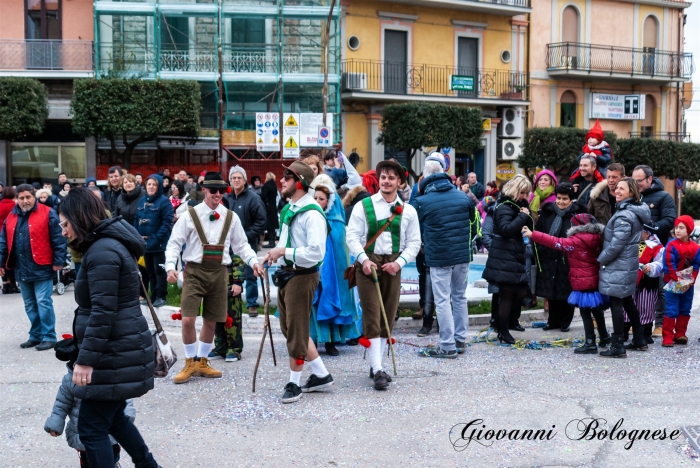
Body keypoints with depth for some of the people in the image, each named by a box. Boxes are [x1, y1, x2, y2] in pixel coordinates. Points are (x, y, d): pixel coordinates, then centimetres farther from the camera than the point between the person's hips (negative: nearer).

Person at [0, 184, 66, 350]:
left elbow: (58, 239, -9)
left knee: (43, 303, -4)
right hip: (21, 270, 6)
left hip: (41, 268, -6)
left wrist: (58, 261, -11)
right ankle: (36, 335, 24)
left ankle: (49, 337, 3)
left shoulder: (47, 214, -8)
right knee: (30, 305, 14)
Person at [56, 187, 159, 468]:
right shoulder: (111, 244, 14)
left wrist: (85, 358, -21)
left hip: (115, 352, -10)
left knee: (91, 428, -2)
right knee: (111, 418, 22)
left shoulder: (102, 251, -18)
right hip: (120, 348, 10)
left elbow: (103, 312, -23)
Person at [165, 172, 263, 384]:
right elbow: (174, 243, -2)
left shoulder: (231, 217, 5)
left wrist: (254, 262, -7)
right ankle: (190, 363, 13)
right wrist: (170, 266, -17)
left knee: (210, 321, 11)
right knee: (188, 319, -9)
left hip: (219, 273, 3)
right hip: (194, 271, -3)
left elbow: (241, 245, 10)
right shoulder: (190, 215, -2)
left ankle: (202, 362, 30)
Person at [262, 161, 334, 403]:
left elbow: (316, 253, -26)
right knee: (290, 328, 15)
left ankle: (294, 383, 15)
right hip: (286, 273, 10)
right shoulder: (288, 209, 12)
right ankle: (321, 375, 26)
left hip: (302, 276, -10)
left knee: (296, 331, 1)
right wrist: (275, 253, 7)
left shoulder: (312, 214, -18)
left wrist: (284, 252, -21)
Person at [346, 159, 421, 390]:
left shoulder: (408, 211, 6)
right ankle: (378, 370, -8)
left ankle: (376, 365, 20)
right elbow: (352, 236, -3)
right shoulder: (364, 206, 0)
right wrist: (364, 259, -16)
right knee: (372, 316, -8)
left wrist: (399, 262, -8)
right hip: (368, 264, -3)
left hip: (393, 265, 3)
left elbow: (414, 242, 6)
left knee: (388, 317, 7)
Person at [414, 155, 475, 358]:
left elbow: (417, 232, 3)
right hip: (463, 255, 5)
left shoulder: (422, 201, -9)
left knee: (442, 301, 1)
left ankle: (448, 346, 2)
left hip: (438, 257, -4)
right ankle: (461, 340, 23)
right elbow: (474, 226, 11)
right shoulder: (463, 196, 3)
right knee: (460, 298, 16)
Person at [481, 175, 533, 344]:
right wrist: (522, 216, -21)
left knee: (521, 292, 8)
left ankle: (502, 323, 20)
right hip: (504, 258, -9)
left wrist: (527, 215, -6)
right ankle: (503, 332, 7)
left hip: (516, 257, 9)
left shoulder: (519, 205, 14)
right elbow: (506, 229, -27)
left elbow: (529, 228, 12)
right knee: (507, 294, -3)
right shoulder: (504, 206, -12)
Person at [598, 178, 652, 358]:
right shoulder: (636, 211, 10)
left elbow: (616, 245, -23)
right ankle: (639, 340, 28)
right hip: (628, 265, 10)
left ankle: (618, 347, -2)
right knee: (628, 302, 19)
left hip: (618, 267, -10)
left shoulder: (624, 216, -21)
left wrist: (601, 259, -7)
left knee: (616, 304, -5)